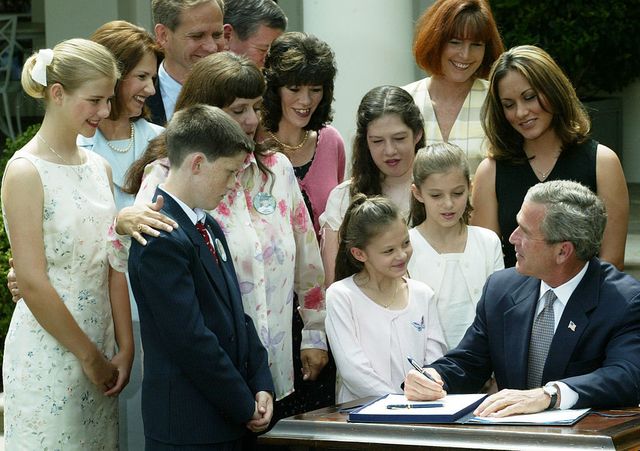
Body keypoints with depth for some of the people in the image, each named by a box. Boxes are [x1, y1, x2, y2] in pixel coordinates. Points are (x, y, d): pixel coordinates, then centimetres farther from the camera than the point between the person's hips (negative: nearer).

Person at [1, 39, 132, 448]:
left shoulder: (99, 167, 8)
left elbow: (114, 267, 7)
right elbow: (33, 283, -16)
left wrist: (125, 349, 0)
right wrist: (90, 356, -11)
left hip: (100, 349, 6)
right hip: (47, 351, -6)